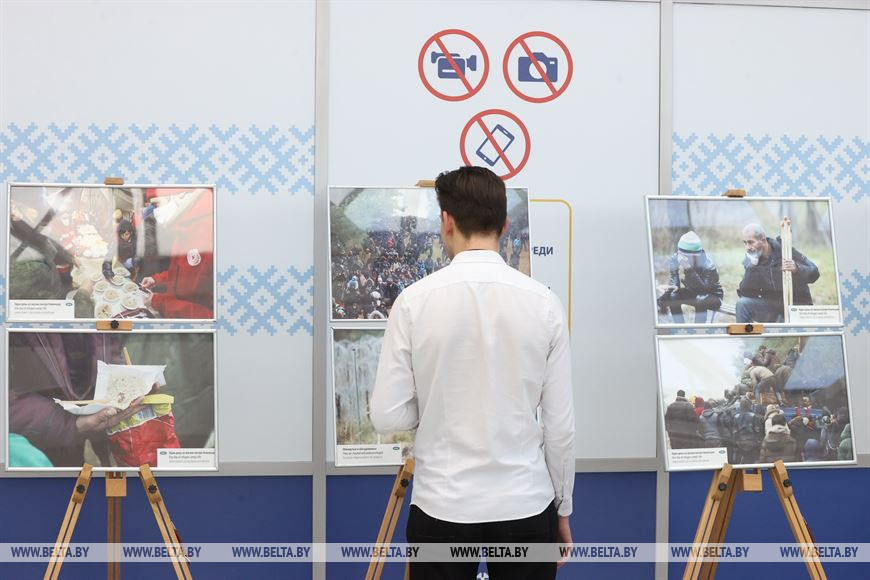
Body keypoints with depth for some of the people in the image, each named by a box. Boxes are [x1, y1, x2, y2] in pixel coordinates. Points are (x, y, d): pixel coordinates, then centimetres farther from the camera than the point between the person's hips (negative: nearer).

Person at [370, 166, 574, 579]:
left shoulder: (415, 301, -10)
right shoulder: (543, 301, -6)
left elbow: (388, 416, -8)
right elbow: (560, 423, -3)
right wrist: (562, 506, 10)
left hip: (442, 507, -1)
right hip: (524, 505, 1)